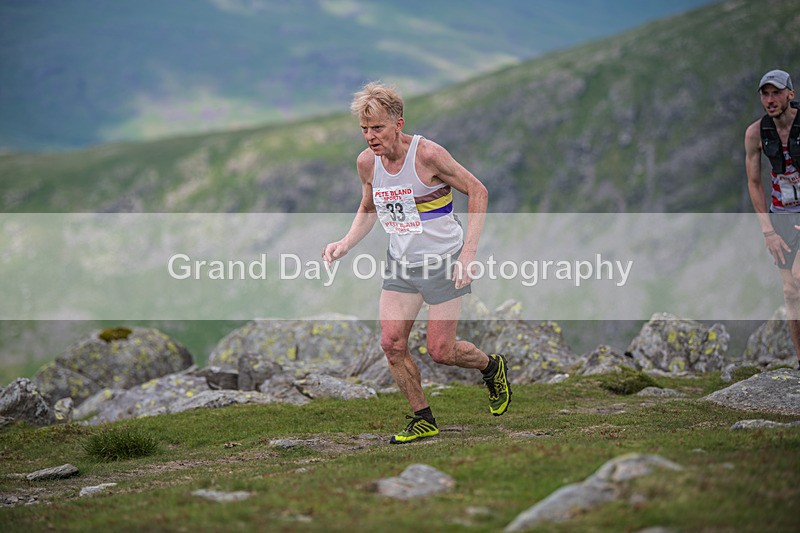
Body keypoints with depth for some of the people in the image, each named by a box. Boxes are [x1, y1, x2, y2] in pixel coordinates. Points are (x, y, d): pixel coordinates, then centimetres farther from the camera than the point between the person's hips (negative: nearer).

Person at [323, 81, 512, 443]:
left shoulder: (427, 154, -20)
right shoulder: (366, 162, -3)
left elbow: (477, 191, -11)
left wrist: (468, 252, -17)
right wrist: (345, 244, 0)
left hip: (443, 262, -5)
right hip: (400, 263, 5)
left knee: (440, 352, -4)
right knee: (391, 342, -5)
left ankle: (492, 367, 28)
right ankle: (423, 420, 12)